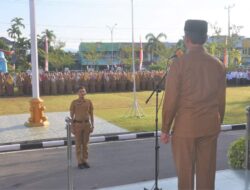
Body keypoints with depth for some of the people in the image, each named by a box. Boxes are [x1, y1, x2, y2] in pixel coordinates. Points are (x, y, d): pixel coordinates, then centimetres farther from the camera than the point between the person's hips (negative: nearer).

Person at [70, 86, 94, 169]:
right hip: (77, 125, -3)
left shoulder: (89, 102, 2)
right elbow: (71, 115, -3)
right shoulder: (74, 102, -5)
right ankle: (80, 162, 12)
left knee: (85, 143, 8)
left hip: (87, 124, 3)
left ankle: (85, 161, 19)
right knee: (78, 144, 2)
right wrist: (72, 127, -7)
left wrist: (92, 126, 1)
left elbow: (91, 114, 6)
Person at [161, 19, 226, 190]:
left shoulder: (179, 63, -12)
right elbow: (221, 101, 7)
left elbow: (170, 100, -11)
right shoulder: (218, 65, 1)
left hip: (185, 127, -4)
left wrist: (165, 129, -1)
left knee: (185, 174, 8)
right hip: (210, 127, 4)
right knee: (207, 173, 13)